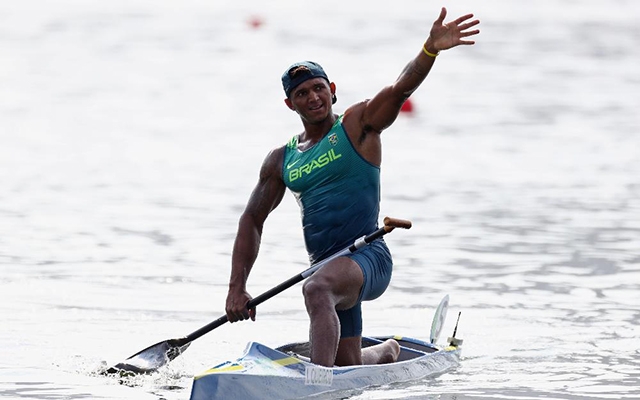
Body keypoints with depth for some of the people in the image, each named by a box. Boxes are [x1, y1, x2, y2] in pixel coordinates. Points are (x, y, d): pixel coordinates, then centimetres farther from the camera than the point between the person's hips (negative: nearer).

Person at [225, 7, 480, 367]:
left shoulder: (359, 124, -1)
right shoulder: (282, 160, 13)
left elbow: (400, 89, -18)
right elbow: (252, 220, 16)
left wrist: (431, 49, -38)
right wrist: (237, 288, 7)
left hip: (367, 255, -7)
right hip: (329, 269, 7)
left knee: (317, 289, -38)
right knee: (348, 364, 13)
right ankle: (389, 351, 48)